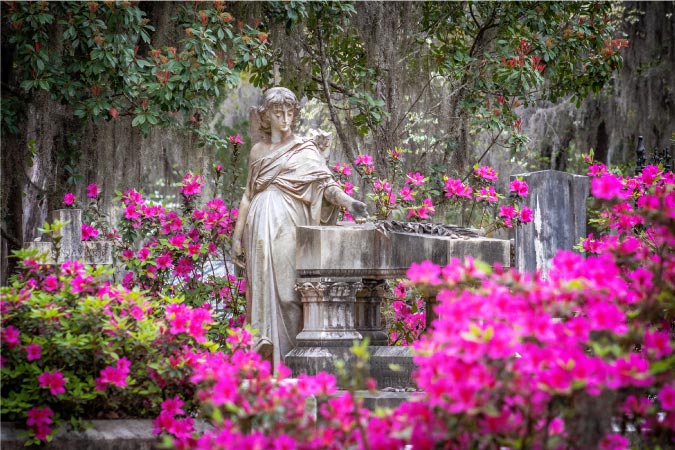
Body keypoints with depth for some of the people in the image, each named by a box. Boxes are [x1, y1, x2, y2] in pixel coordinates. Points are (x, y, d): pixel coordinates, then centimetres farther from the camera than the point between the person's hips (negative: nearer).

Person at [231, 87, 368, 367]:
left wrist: (348, 202, -27)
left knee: (285, 287, -9)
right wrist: (237, 235, 15)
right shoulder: (258, 151, 17)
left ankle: (288, 354, -9)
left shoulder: (304, 150, 5)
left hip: (287, 225, -4)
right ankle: (265, 353, 0)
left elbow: (325, 182, -8)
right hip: (259, 226, 4)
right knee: (262, 287, 0)